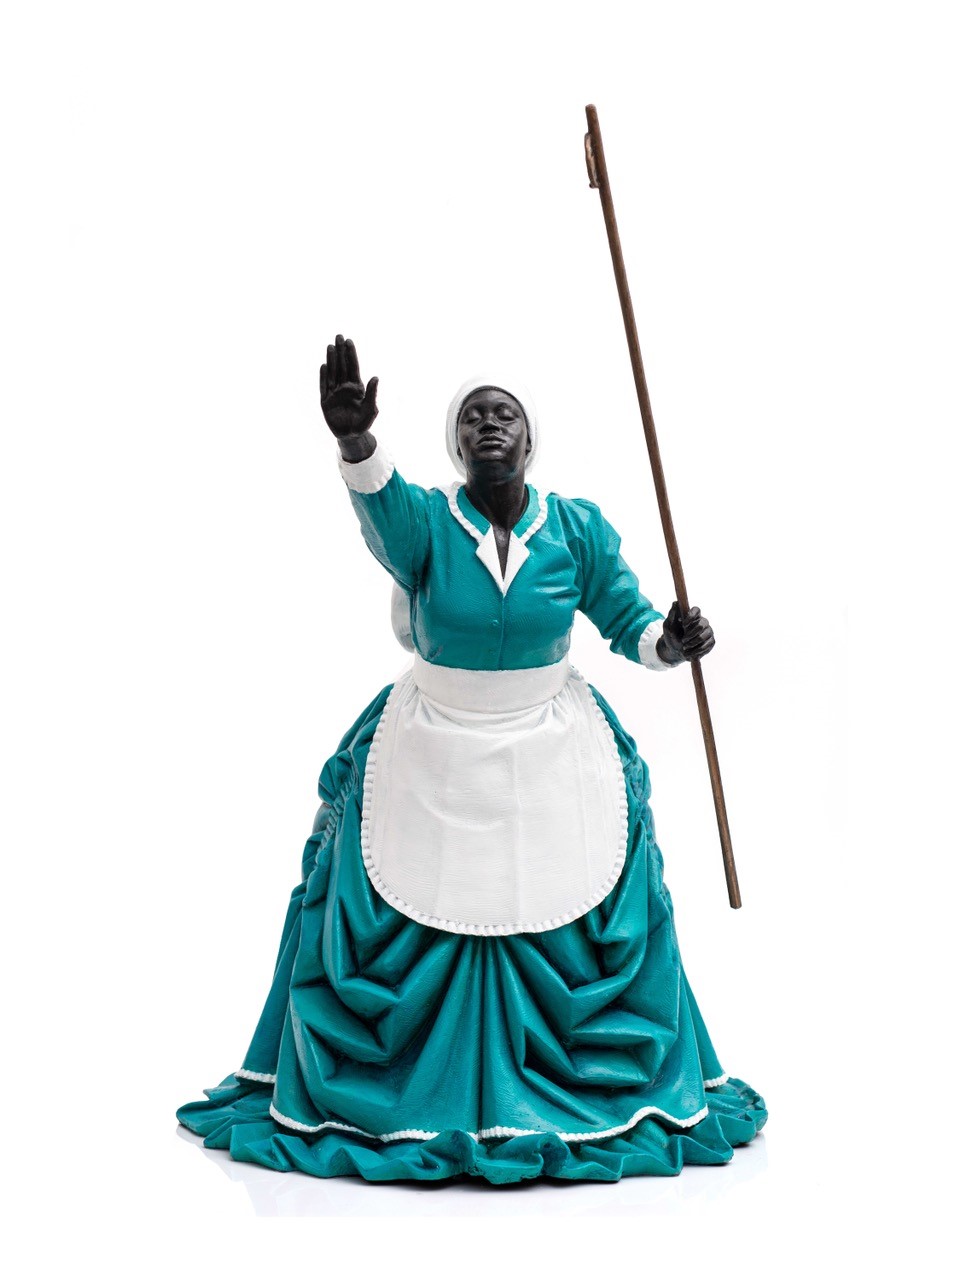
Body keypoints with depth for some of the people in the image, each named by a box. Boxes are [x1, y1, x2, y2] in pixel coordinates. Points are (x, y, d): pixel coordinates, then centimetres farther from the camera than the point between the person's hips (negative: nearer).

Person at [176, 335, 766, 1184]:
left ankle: (611, 1093, 23)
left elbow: (630, 622, -2)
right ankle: (391, 1101, 22)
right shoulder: (422, 521, -11)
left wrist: (670, 641, -25)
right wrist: (355, 441, -55)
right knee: (402, 932, 3)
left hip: (553, 763, 1)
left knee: (577, 933, 4)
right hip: (431, 762, -1)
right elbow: (381, 504, -34)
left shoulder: (578, 528, -5)